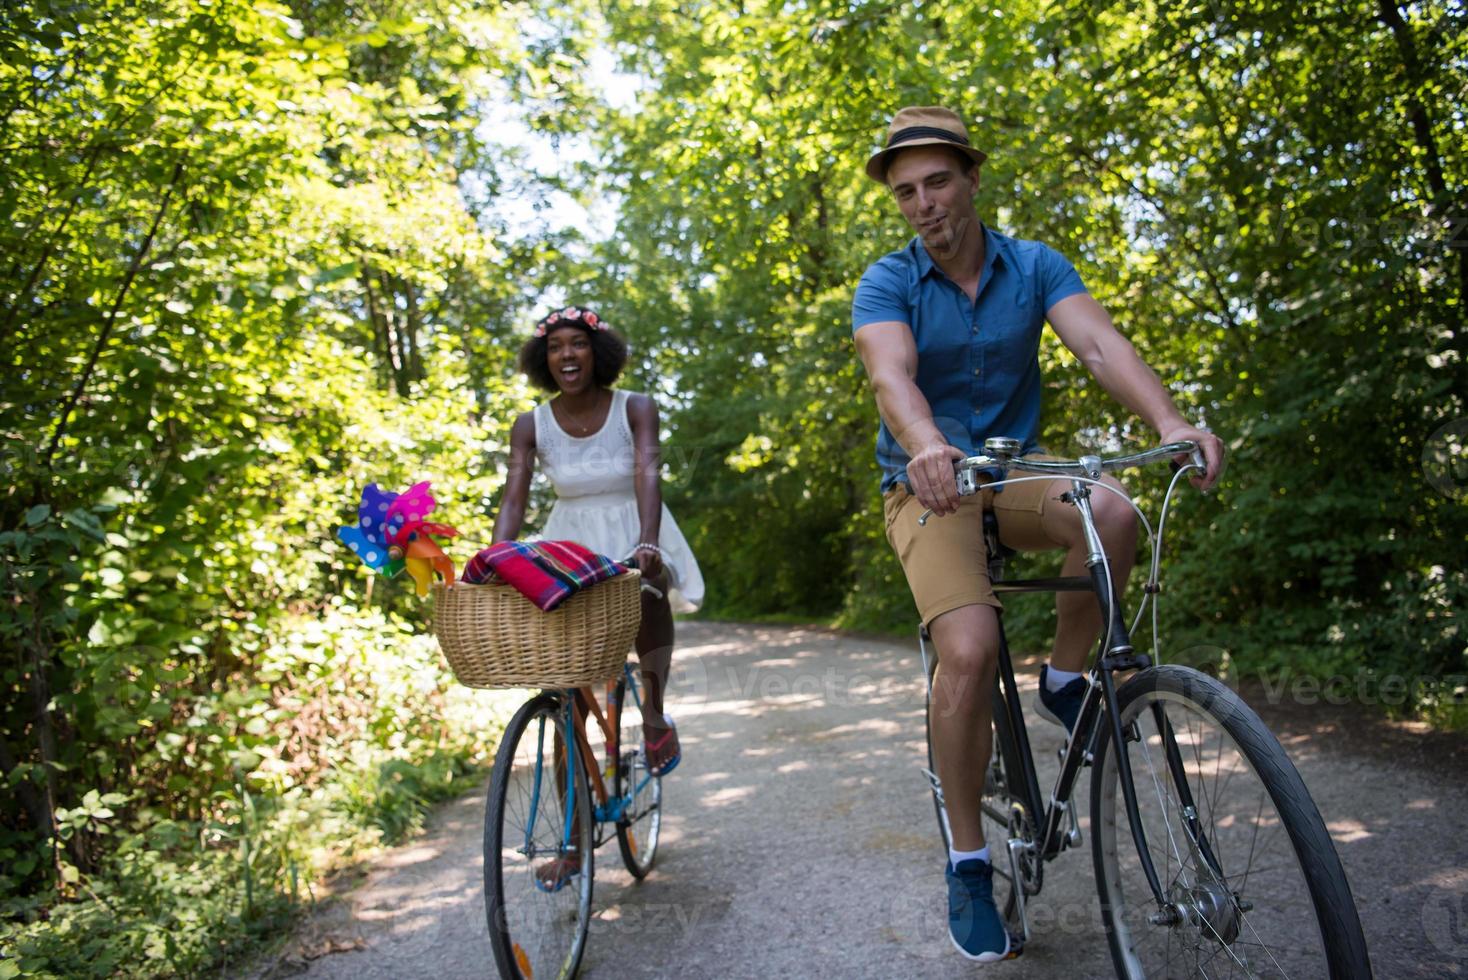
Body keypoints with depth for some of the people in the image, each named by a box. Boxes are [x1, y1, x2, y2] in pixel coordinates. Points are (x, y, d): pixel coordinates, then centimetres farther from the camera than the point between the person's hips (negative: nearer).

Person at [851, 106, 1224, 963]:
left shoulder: (1035, 266, -1)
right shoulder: (887, 283, -8)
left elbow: (1097, 341, -17)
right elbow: (891, 373, -27)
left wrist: (1170, 419, -36)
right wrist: (927, 445, -50)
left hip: (1015, 470, 3)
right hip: (929, 485, -2)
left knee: (1114, 515, -31)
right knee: (970, 651, -24)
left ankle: (1064, 680, -3)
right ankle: (969, 862, -3)